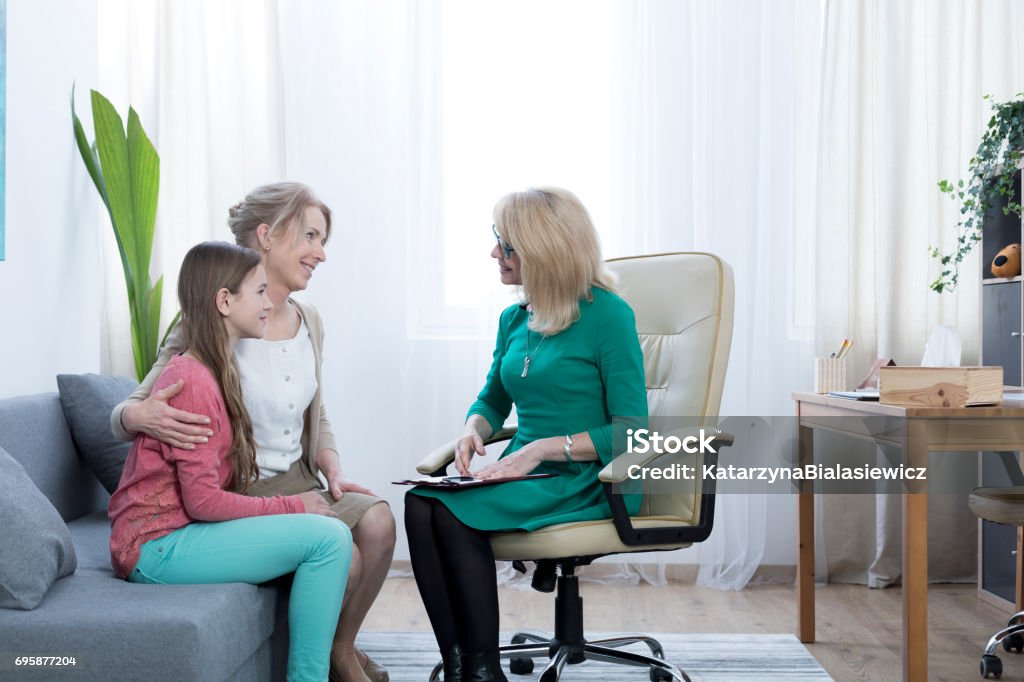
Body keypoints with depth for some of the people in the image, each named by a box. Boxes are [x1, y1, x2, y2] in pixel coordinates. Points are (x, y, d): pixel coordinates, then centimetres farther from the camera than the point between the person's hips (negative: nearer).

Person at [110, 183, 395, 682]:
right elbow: (125, 414, -11)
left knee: (377, 520, -21)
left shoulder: (308, 321, 6)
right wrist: (143, 416, -35)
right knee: (342, 555, -25)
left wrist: (332, 469, 0)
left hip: (296, 483, 6)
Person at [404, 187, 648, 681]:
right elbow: (492, 400, 25)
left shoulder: (607, 314, -8)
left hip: (589, 481, -6)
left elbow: (631, 429, -11)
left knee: (455, 509, -29)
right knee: (420, 503, -23)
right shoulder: (515, 319, 12)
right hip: (528, 475, 6)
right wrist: (473, 431, 2)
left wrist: (543, 448, -18)